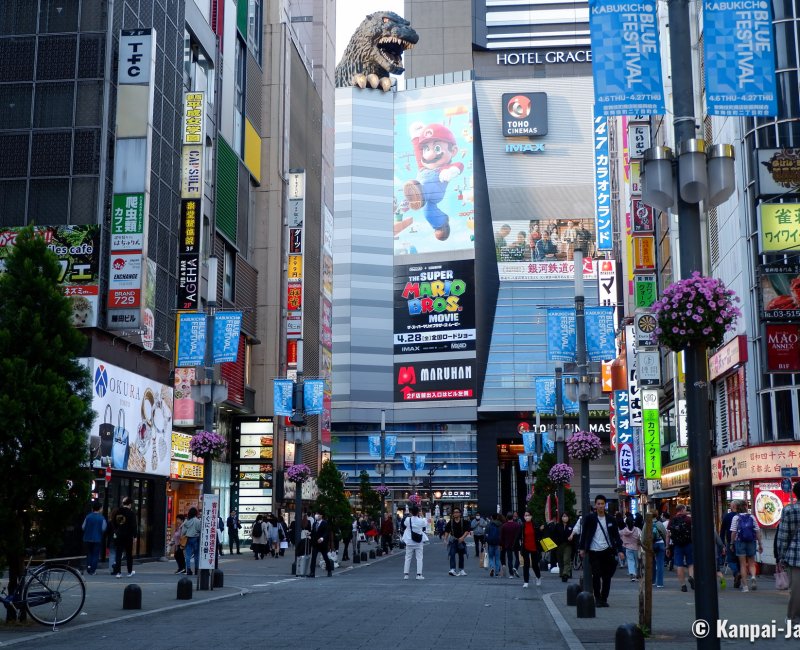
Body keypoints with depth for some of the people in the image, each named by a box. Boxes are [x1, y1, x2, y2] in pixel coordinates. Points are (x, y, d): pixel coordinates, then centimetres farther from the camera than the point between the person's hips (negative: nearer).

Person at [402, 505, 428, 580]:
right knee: (419, 558, 5)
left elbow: (404, 524, 12)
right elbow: (425, 524, 10)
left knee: (408, 558, 9)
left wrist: (410, 515, 14)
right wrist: (420, 516, 16)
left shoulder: (408, 519, -9)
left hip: (409, 542, 1)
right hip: (418, 542, -1)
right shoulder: (421, 521, -11)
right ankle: (419, 574, 0)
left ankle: (405, 574, 8)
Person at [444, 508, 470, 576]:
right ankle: (452, 569, -22)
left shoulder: (463, 522, -3)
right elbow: (447, 531, 7)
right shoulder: (450, 522, 1)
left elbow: (467, 531, -7)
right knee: (452, 555, -15)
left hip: (461, 540, 0)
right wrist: (445, 539, -3)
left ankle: (461, 570, 26)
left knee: (461, 556, 12)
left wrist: (462, 537, -19)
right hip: (453, 540, 0)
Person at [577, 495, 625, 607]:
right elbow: (584, 533, 5)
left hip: (607, 551, 2)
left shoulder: (610, 519, 7)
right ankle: (598, 599, 7)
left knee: (607, 576, 4)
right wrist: (582, 548, 1)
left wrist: (620, 550, 2)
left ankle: (604, 599, 16)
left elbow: (616, 535, 10)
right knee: (596, 575, -5)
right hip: (594, 551, -2)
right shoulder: (590, 518, 0)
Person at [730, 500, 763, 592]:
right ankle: (753, 577, -16)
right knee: (751, 563, 13)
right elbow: (757, 532, 1)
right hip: (751, 542, 1)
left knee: (743, 564, 5)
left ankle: (745, 586, 3)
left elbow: (733, 533, -8)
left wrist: (732, 543, 1)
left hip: (740, 542, -1)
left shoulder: (736, 518, -3)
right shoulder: (752, 517, 2)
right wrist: (760, 544, 6)